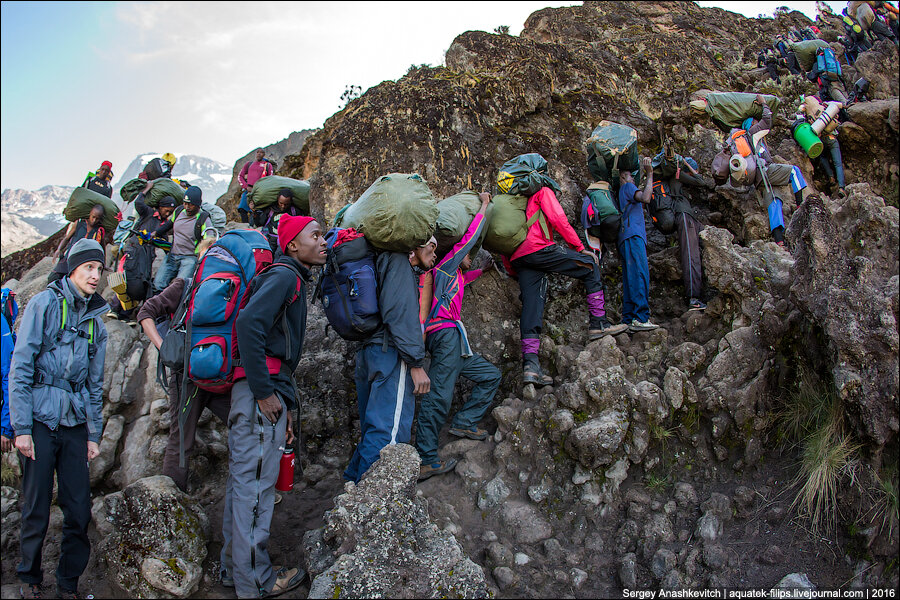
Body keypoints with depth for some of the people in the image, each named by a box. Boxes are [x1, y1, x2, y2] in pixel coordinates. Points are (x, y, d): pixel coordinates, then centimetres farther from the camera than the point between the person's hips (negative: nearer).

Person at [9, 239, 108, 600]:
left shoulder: (95, 321, 13)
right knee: (36, 510, 3)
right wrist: (21, 428, -11)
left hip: (75, 424, 4)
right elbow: (20, 368, -7)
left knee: (79, 511, 4)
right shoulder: (45, 303, -3)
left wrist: (94, 434, 12)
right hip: (40, 420, -4)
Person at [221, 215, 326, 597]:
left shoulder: (290, 279, 22)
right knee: (255, 483, -2)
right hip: (261, 390, -10)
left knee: (244, 481, 15)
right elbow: (249, 322, -25)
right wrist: (264, 391, -22)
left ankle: (234, 568, 27)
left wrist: (285, 406, 22)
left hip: (264, 389, 10)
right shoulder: (284, 275, -8)